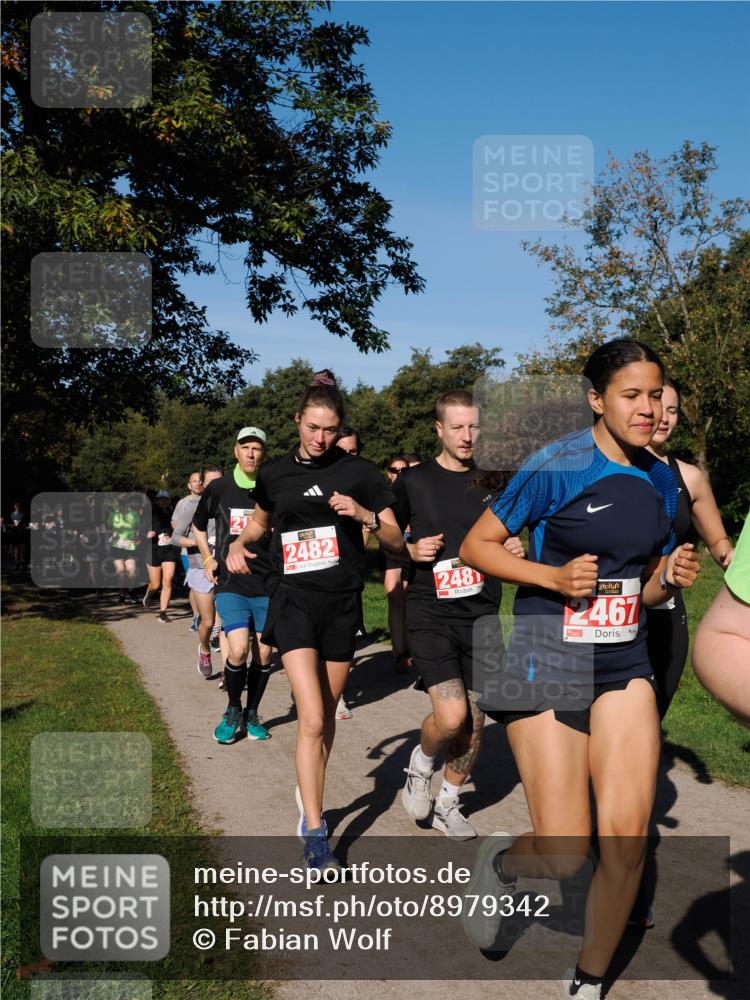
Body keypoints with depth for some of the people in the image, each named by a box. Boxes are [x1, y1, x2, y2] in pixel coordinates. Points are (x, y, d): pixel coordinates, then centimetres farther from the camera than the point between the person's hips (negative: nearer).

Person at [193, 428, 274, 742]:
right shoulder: (219, 488, 1)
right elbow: (198, 524, 19)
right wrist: (207, 558, 10)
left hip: (267, 585, 1)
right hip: (230, 583, -1)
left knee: (263, 653, 6)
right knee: (238, 649, -16)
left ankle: (252, 715, 26)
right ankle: (232, 711, 10)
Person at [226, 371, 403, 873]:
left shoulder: (358, 471, -1)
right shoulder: (276, 473, 5)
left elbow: (395, 539, 0)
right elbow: (260, 521, 25)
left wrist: (365, 515, -18)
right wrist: (240, 543, 5)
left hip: (342, 603, 1)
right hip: (294, 600, 0)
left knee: (326, 717, 13)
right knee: (312, 720, -12)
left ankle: (309, 796, 39)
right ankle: (315, 835, -2)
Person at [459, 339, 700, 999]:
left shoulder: (662, 481, 8)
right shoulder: (557, 467, -12)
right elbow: (475, 546, -7)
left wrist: (672, 576, -5)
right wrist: (553, 576, -20)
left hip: (624, 665, 5)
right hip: (549, 665, -5)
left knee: (628, 836, -2)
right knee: (565, 856, -4)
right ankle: (501, 862, 34)